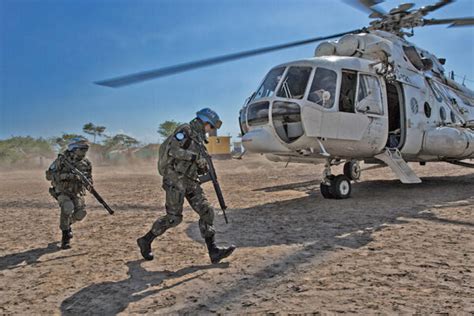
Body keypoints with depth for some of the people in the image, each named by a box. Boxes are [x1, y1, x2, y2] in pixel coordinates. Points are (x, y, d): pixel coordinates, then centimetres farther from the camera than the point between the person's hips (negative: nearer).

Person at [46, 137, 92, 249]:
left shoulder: (86, 163, -4)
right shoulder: (62, 159, -17)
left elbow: (89, 177, 9)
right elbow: (49, 175, -20)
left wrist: (88, 182, -17)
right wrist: (66, 175, -33)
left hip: (76, 192, 4)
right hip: (62, 191, -4)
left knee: (80, 213, -13)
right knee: (68, 207, -31)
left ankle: (67, 223, 23)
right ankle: (65, 237, -15)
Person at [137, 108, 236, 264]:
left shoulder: (198, 138, 19)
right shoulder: (185, 130, -8)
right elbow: (168, 149, -20)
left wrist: (202, 166, 6)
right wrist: (194, 157, -21)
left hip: (190, 180, 9)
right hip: (175, 178, -9)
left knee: (206, 212, -2)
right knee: (174, 217, -6)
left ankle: (214, 252, -3)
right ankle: (145, 241, 14)